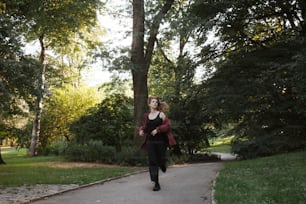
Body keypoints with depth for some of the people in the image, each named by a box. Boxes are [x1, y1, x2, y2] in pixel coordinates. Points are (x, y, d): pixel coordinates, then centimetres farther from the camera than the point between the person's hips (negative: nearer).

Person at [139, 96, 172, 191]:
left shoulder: (161, 114, 0)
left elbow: (168, 124, -8)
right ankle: (156, 183, 1)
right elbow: (144, 126, 23)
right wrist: (141, 130, 2)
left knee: (160, 159, 1)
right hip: (150, 141, 2)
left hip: (160, 141, -2)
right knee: (152, 161, -4)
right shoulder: (146, 116, 10)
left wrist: (158, 129, -19)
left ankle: (162, 166, 42)